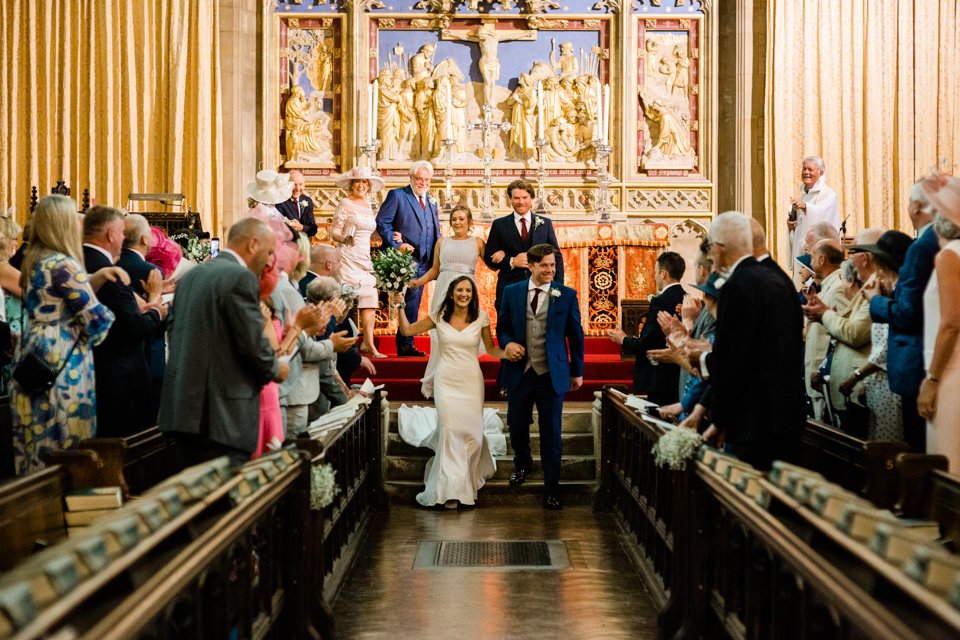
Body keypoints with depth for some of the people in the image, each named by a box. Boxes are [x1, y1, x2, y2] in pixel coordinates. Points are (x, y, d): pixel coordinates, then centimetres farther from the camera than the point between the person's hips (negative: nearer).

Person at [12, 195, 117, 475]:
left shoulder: (34, 261, 11)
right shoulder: (64, 265, -17)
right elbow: (96, 319, -15)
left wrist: (96, 278, 8)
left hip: (35, 358, 9)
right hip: (63, 364, -9)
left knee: (37, 436, 14)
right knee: (65, 440, -1)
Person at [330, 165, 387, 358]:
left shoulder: (368, 205, 17)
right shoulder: (345, 203, -2)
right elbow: (334, 231, -6)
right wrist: (345, 239, -26)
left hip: (365, 259, 6)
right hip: (348, 257, -6)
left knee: (370, 303, -1)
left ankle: (369, 345, 2)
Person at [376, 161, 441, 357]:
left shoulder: (431, 202, 20)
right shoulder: (397, 195, -1)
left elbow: (436, 233, 21)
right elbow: (382, 222, -8)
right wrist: (397, 244, -15)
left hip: (424, 260, 7)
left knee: (414, 302, 8)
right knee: (412, 299, -13)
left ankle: (404, 344, 14)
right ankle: (406, 344, -6)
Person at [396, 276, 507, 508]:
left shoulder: (480, 317, 0)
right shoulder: (439, 316, 1)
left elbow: (491, 349, 6)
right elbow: (407, 330, 6)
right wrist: (400, 307, -4)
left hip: (471, 382, 1)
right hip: (446, 382, 0)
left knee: (472, 432, 1)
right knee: (450, 431, -7)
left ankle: (468, 478, 25)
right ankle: (451, 489, -2)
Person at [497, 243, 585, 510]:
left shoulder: (567, 295, -1)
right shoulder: (511, 292, 3)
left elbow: (575, 335, 5)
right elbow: (502, 326, 10)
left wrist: (578, 371, 7)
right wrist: (507, 343, -12)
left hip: (552, 375, -2)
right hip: (519, 372, 2)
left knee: (551, 435, 2)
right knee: (517, 427, 14)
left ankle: (551, 490, 12)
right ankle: (522, 464, 45)